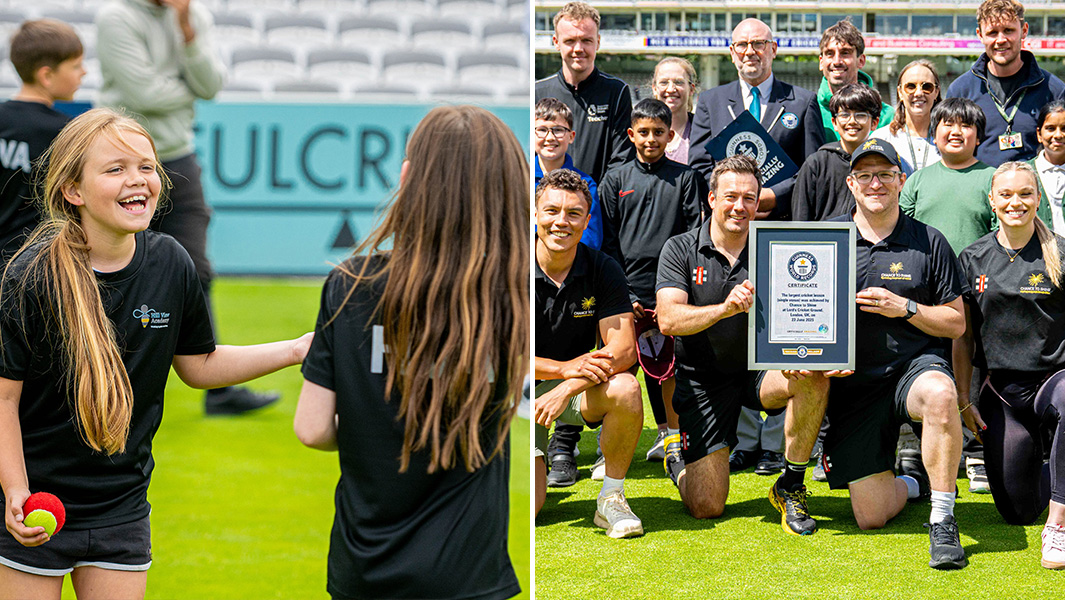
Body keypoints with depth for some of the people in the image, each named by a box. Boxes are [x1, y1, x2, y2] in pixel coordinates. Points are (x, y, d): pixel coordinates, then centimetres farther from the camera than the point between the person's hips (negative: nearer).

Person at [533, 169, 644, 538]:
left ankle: (611, 497, -13)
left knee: (625, 389, -33)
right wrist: (566, 368, -28)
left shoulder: (603, 270, -7)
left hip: (579, 387, 2)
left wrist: (567, 388, -30)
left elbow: (624, 349, -16)